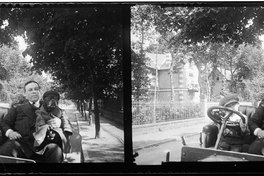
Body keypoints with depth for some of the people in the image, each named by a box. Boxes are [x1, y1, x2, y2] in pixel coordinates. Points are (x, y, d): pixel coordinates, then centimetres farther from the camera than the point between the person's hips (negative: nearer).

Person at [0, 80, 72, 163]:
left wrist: (59, 121, -3)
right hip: (21, 142, 0)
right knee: (8, 148, -36)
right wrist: (9, 132, -7)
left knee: (56, 150, -33)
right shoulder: (16, 109, 25)